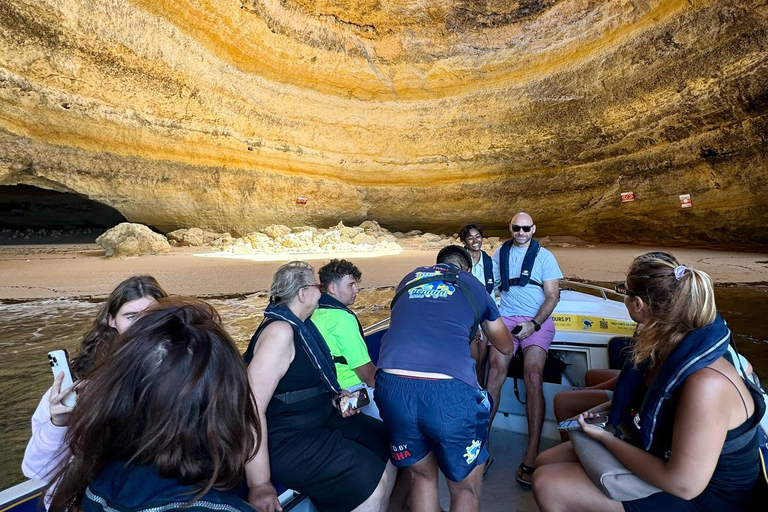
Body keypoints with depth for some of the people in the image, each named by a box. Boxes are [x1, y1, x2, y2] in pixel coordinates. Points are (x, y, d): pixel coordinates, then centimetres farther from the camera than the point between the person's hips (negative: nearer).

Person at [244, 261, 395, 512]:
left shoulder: (300, 325, 7)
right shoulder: (281, 331, -23)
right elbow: (252, 408, -28)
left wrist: (334, 396, 5)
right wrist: (259, 485, -26)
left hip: (319, 418, 10)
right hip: (285, 440, -10)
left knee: (388, 446, 8)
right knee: (372, 483, -17)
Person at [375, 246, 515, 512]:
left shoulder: (410, 278, 25)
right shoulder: (473, 285, 20)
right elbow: (505, 347, 34)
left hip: (392, 387, 3)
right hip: (448, 390, -2)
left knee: (422, 476, 28)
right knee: (466, 488, 24)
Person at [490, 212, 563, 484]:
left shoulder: (545, 257, 7)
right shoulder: (501, 253, 15)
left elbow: (553, 296, 2)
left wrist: (534, 324, -13)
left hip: (537, 320, -2)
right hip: (506, 317, 2)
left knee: (533, 376, -22)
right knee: (496, 370, -20)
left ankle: (531, 456, -21)